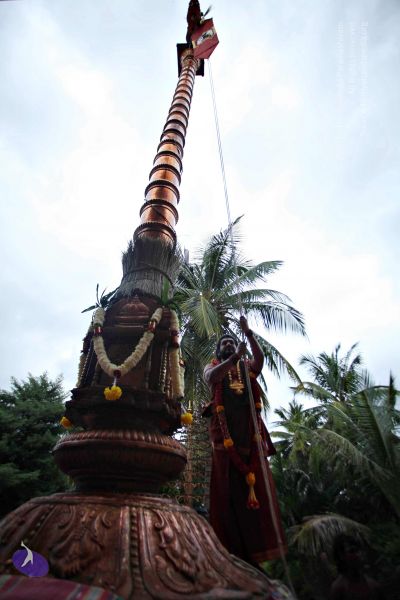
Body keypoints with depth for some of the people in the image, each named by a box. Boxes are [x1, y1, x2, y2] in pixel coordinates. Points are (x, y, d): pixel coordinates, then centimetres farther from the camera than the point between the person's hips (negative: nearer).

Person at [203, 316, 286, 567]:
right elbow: (211, 377, -11)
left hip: (250, 429, 3)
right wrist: (233, 358, -22)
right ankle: (234, 548, 4)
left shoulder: (247, 368, 19)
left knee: (256, 482, 0)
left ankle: (257, 545, 8)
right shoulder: (213, 367, 14)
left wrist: (249, 334, -14)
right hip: (225, 431, -2)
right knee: (229, 485, -2)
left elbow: (260, 359, -3)